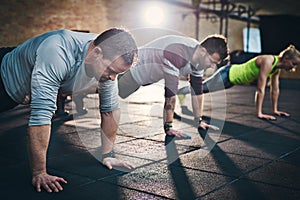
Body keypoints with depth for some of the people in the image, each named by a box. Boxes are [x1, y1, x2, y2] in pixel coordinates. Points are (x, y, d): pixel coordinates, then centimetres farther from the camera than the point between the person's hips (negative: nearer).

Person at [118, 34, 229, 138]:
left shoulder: (199, 56, -14)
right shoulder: (176, 54, -41)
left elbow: (197, 89, -6)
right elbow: (170, 91, -43)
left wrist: (198, 121, -4)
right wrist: (168, 127, -41)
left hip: (153, 73, 7)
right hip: (137, 69, -7)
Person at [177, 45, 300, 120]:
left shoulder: (278, 67, -3)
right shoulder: (268, 62, -30)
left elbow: (274, 89, 7)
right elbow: (260, 89, -32)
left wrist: (275, 110, 10)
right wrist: (259, 113, -30)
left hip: (233, 76, 8)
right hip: (227, 74, -8)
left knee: (202, 88, 23)